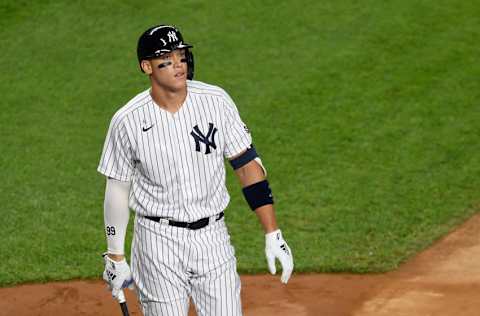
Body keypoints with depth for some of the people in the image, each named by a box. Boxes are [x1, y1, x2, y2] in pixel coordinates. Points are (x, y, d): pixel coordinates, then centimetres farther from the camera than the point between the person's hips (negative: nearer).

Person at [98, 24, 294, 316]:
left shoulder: (216, 101, -5)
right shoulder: (128, 121, -8)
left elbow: (247, 164, -2)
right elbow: (118, 190, 2)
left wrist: (273, 235, -8)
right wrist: (116, 257, 6)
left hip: (213, 237, 2)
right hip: (159, 241, -2)